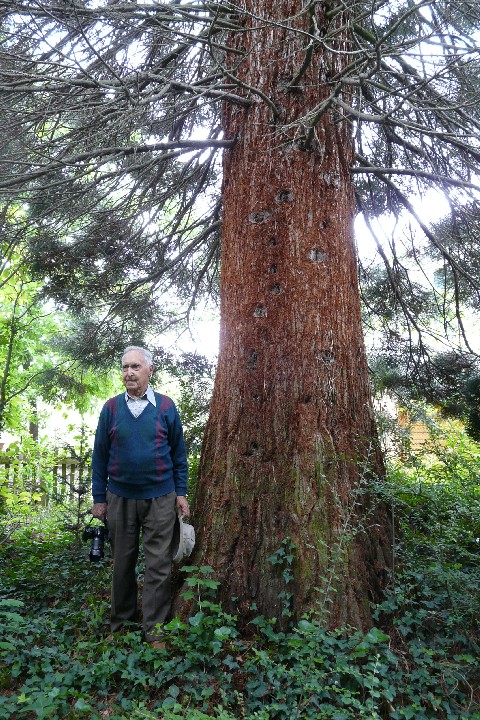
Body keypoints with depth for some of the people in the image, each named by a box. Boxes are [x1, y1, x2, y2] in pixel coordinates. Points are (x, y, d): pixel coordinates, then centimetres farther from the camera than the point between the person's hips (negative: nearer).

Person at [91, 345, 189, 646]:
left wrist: (181, 493, 1)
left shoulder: (166, 406, -2)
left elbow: (179, 453, 4)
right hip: (120, 499, 1)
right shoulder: (111, 407, 0)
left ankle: (155, 631, 18)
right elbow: (100, 455, 5)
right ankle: (120, 623, 33)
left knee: (159, 567, 4)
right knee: (123, 563, 15)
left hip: (160, 499, -1)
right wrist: (99, 498, 4)